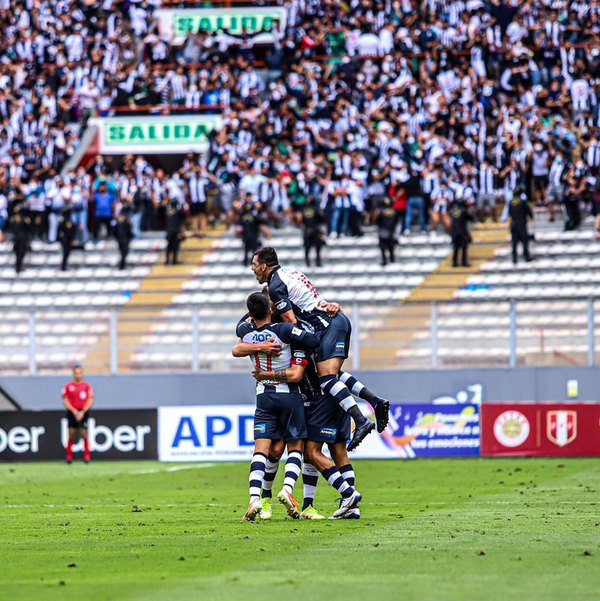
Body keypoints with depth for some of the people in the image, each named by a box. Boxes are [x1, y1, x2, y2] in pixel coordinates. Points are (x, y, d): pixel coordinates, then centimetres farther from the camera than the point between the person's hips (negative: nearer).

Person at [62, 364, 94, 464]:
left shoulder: (87, 386, 5)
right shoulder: (68, 386, 6)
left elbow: (90, 400, 1)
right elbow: (65, 400, 3)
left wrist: (82, 412, -11)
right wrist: (74, 411, -10)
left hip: (83, 412, -1)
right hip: (72, 412, 1)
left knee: (84, 435, -7)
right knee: (71, 435, -3)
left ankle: (87, 457, -1)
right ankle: (69, 457, 4)